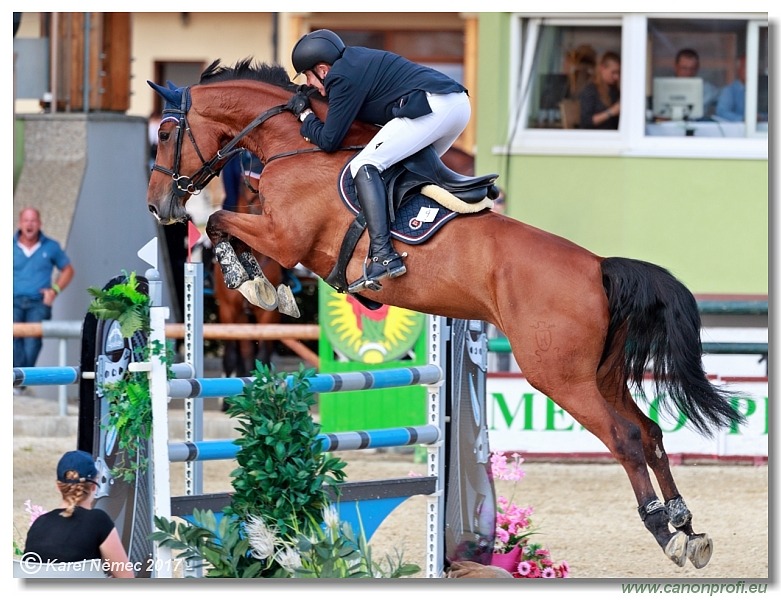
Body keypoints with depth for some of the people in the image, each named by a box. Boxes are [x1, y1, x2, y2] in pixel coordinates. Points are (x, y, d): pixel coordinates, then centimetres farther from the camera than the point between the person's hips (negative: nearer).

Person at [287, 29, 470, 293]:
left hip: (431, 107, -10)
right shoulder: (356, 60, 24)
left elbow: (329, 141, -2)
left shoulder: (343, 78, -4)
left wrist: (304, 114, 15)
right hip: (460, 102, 10)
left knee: (364, 165, -12)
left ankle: (383, 256, -25)